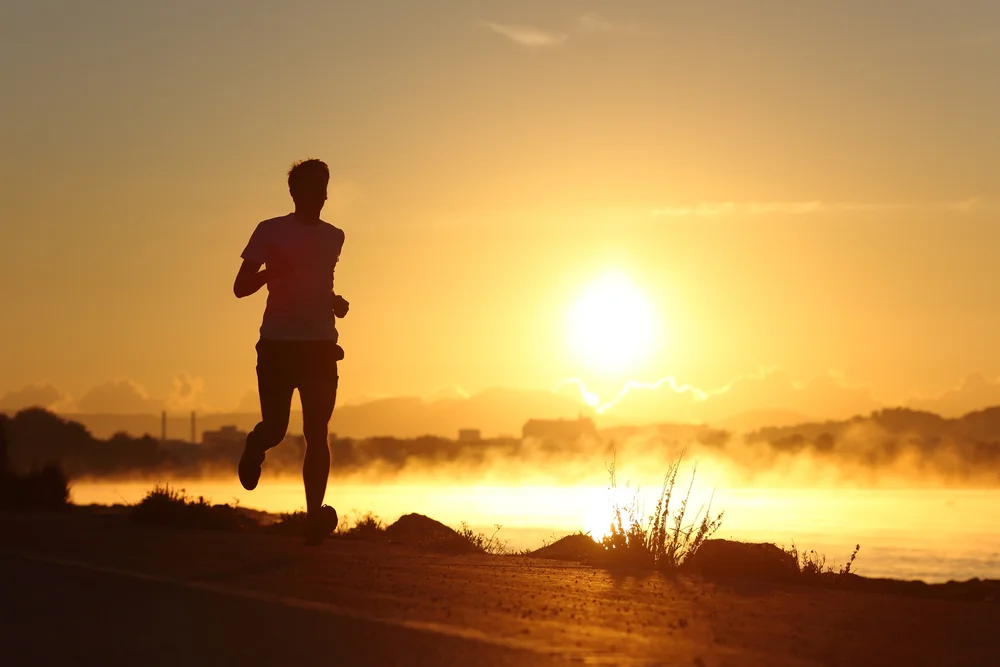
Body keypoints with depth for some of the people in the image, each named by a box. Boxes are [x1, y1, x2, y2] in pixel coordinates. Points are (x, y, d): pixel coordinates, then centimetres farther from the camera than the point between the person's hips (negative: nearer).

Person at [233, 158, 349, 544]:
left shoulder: (333, 237, 14)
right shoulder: (271, 232, 1)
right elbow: (241, 288, -1)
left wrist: (335, 301, 9)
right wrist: (270, 272, -19)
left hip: (321, 345, 3)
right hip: (278, 344, -3)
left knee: (317, 432, -10)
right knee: (275, 429, -4)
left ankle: (315, 516, -14)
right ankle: (254, 448, 33)